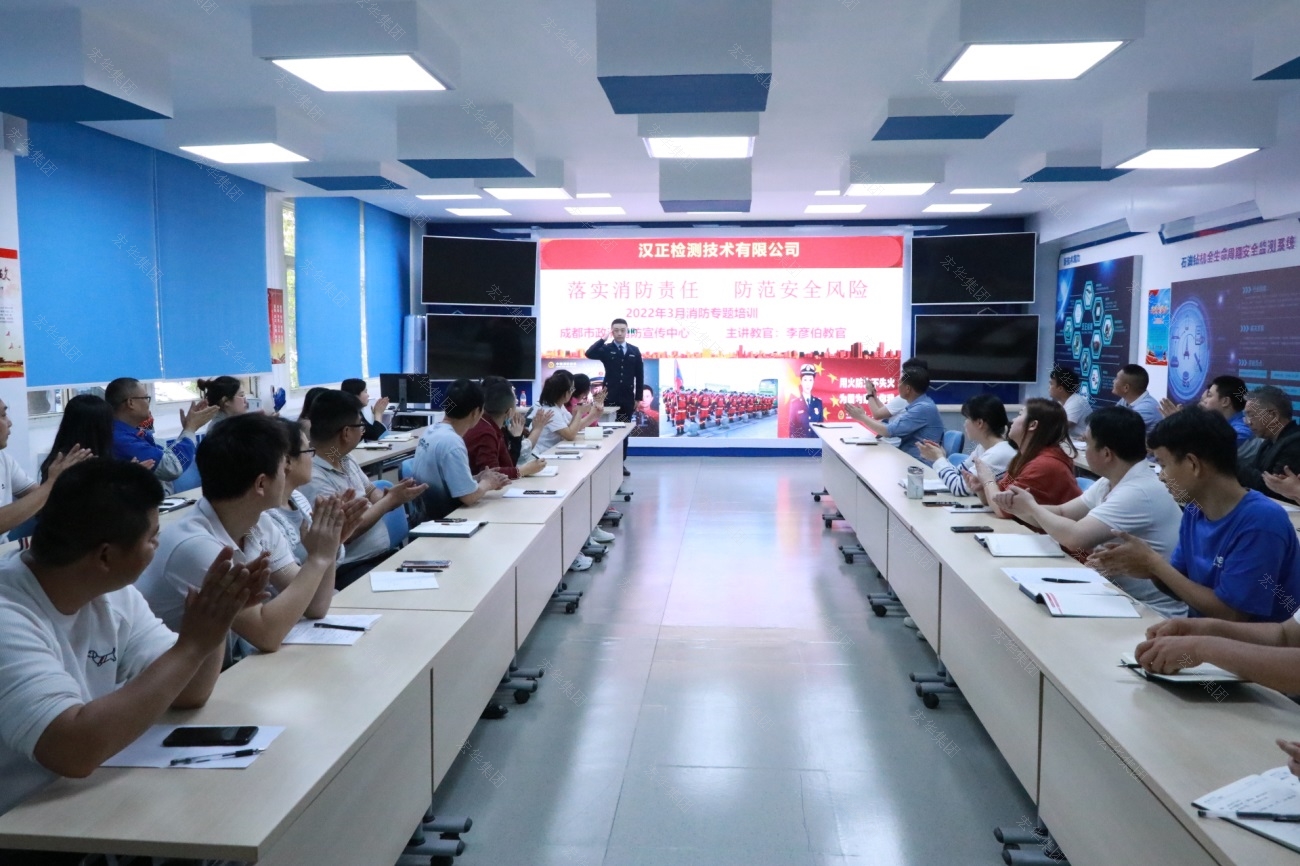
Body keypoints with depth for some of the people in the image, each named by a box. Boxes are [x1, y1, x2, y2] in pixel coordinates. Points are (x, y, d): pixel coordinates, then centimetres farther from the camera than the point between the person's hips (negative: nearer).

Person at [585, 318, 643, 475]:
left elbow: (639, 375, 8)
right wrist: (604, 338, -19)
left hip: (628, 397, 3)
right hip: (610, 397, -3)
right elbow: (589, 354, -19)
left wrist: (638, 397, 5)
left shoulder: (634, 351, 7)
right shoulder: (606, 349, 0)